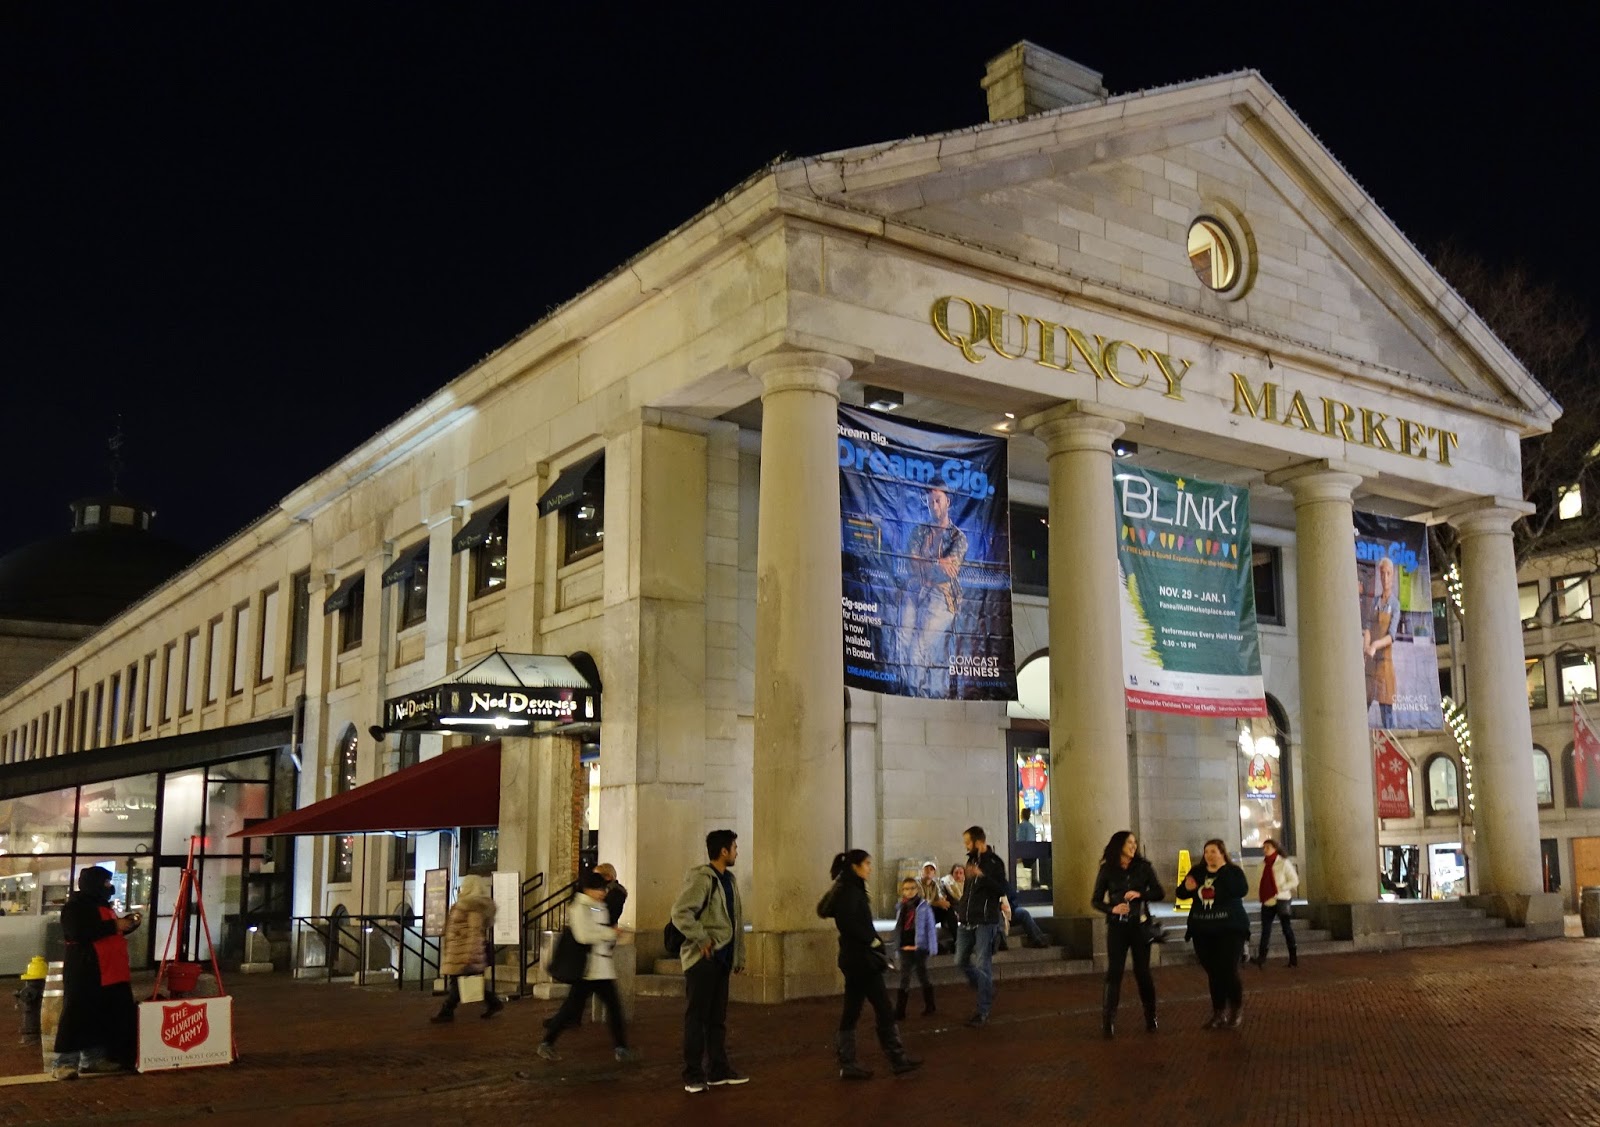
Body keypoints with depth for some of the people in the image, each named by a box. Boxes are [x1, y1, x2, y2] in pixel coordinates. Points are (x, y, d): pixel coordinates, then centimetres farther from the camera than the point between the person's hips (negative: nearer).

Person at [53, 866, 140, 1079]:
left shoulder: (101, 905, 21)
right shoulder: (75, 906, -10)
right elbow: (79, 932, -24)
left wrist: (128, 922, 12)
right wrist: (114, 926, -21)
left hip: (108, 973, 10)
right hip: (85, 973, -10)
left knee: (102, 1017, 10)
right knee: (77, 1017, -9)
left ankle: (93, 1060, 17)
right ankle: (65, 1063, -6)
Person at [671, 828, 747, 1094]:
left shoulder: (729, 880, 14)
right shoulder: (701, 879, -14)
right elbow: (680, 913, -24)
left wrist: (739, 956, 17)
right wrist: (702, 939, -20)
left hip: (722, 957, 9)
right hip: (702, 958, -9)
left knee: (718, 1017, 13)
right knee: (697, 1017, -3)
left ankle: (718, 1070, 21)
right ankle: (693, 1075, 2)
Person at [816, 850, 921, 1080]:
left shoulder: (850, 889, 15)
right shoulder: (849, 890, -14)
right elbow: (848, 923, -25)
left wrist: (874, 940, 9)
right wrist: (872, 940, -15)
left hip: (855, 958, 10)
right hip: (861, 958, -10)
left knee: (852, 1010, 9)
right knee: (882, 1007, -2)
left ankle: (847, 1065, 12)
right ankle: (897, 1059, 5)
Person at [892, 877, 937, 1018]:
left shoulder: (924, 906, -5)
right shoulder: (900, 907, 7)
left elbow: (930, 928, -5)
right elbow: (898, 928, 13)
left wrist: (932, 948, -9)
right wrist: (897, 946, 11)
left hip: (920, 947, -3)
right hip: (905, 948, 3)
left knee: (922, 977, 10)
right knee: (904, 979, 1)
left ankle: (929, 1006, 27)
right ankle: (899, 1012, -2)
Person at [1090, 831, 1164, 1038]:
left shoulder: (1144, 867, 2)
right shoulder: (1107, 870, -1)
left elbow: (1160, 893, 0)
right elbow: (1096, 901, 2)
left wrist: (1140, 894, -18)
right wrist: (1112, 909, -18)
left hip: (1140, 925, 1)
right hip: (1117, 926, -1)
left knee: (1142, 972, 6)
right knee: (1114, 972, -6)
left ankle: (1151, 1018, 22)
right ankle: (1108, 1021, -5)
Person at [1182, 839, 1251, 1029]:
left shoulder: (1233, 871, -5)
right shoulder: (1197, 872, 8)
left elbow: (1242, 890, -24)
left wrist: (1223, 871, -23)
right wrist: (1187, 888, -6)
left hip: (1229, 929, -4)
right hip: (1203, 931, 4)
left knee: (1228, 972, -9)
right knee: (1213, 974, 8)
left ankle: (1235, 1011, 12)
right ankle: (1219, 1013, 17)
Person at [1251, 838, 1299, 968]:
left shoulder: (1284, 863, -6)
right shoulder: (1263, 864, 11)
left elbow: (1295, 881, -7)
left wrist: (1280, 889, -17)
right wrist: (1260, 892, 3)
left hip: (1281, 900, -5)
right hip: (1267, 901, 5)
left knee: (1286, 928, 3)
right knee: (1265, 929, -2)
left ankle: (1293, 957, 12)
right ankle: (1262, 957, -7)